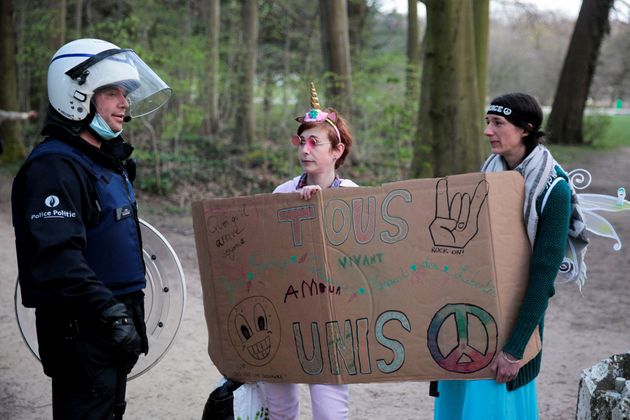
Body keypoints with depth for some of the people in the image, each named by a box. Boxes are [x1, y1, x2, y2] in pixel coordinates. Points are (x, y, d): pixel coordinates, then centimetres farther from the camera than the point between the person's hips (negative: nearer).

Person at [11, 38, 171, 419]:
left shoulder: (108, 160, 15)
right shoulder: (54, 166, -18)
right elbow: (57, 258, -30)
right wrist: (109, 312, -35)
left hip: (115, 324, 10)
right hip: (80, 331, -10)